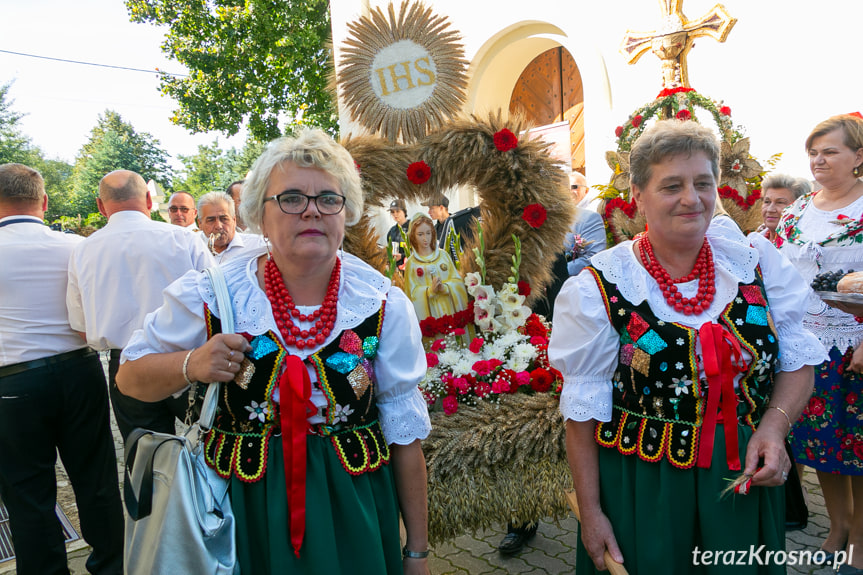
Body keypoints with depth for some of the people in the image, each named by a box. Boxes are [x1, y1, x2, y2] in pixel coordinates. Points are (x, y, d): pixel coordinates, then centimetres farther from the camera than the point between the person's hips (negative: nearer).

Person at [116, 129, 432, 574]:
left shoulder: (385, 304, -10)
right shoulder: (210, 296, -11)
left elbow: (404, 431, -4)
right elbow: (130, 377, 3)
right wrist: (191, 365, -20)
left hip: (354, 514, 1)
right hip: (245, 510, 0)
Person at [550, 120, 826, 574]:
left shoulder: (755, 261, -3)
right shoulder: (600, 288, -13)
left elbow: (797, 362, 6)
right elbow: (583, 409, -9)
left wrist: (774, 425, -13)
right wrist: (590, 512, -8)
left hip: (745, 479, 4)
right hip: (641, 491, -3)